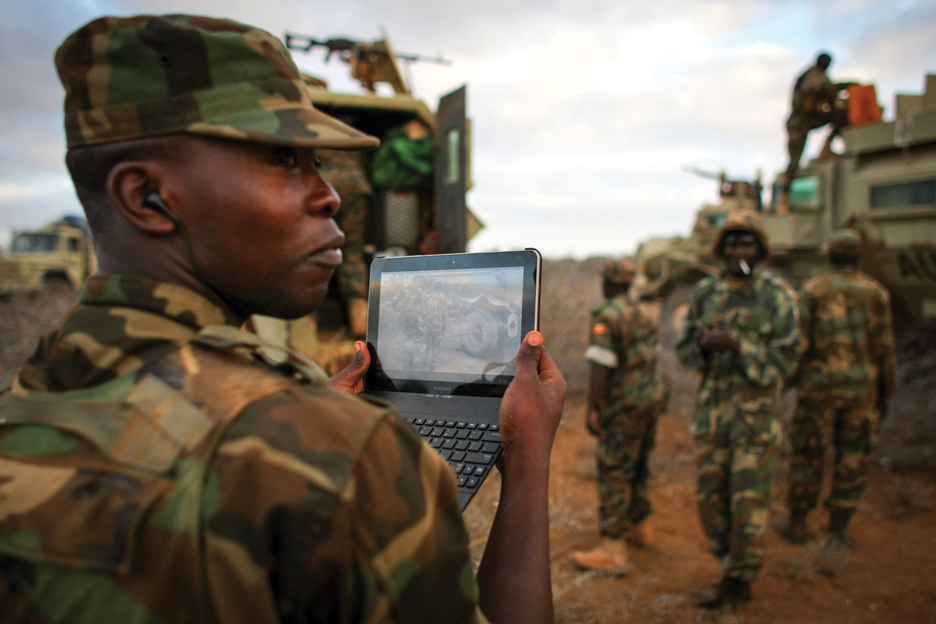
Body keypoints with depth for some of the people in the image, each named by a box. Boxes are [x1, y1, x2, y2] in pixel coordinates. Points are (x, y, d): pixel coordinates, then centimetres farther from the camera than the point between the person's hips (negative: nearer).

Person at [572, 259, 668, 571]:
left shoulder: (606, 316, -15)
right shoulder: (644, 316, 12)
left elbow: (600, 367, -22)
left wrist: (592, 408, -19)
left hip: (625, 405, -9)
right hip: (650, 397, 9)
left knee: (613, 474, -6)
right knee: (637, 467, 22)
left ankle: (613, 550, -4)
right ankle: (641, 526, 35)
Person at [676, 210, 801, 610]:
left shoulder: (778, 297, -5)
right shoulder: (705, 293, 7)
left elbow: (785, 360, -10)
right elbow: (685, 351, 9)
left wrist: (737, 345, -22)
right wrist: (702, 344, -13)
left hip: (756, 415, -4)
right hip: (711, 411, 4)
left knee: (748, 502, 2)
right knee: (711, 498, 10)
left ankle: (737, 582, 18)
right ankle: (735, 566, 30)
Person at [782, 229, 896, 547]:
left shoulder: (811, 289, -3)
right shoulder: (876, 292, 3)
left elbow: (799, 340, -9)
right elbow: (884, 348, 2)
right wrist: (885, 395, 10)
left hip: (818, 386, -1)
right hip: (860, 388, 2)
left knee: (808, 453, 9)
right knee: (852, 459, 9)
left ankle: (797, 524, 17)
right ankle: (837, 530, 11)